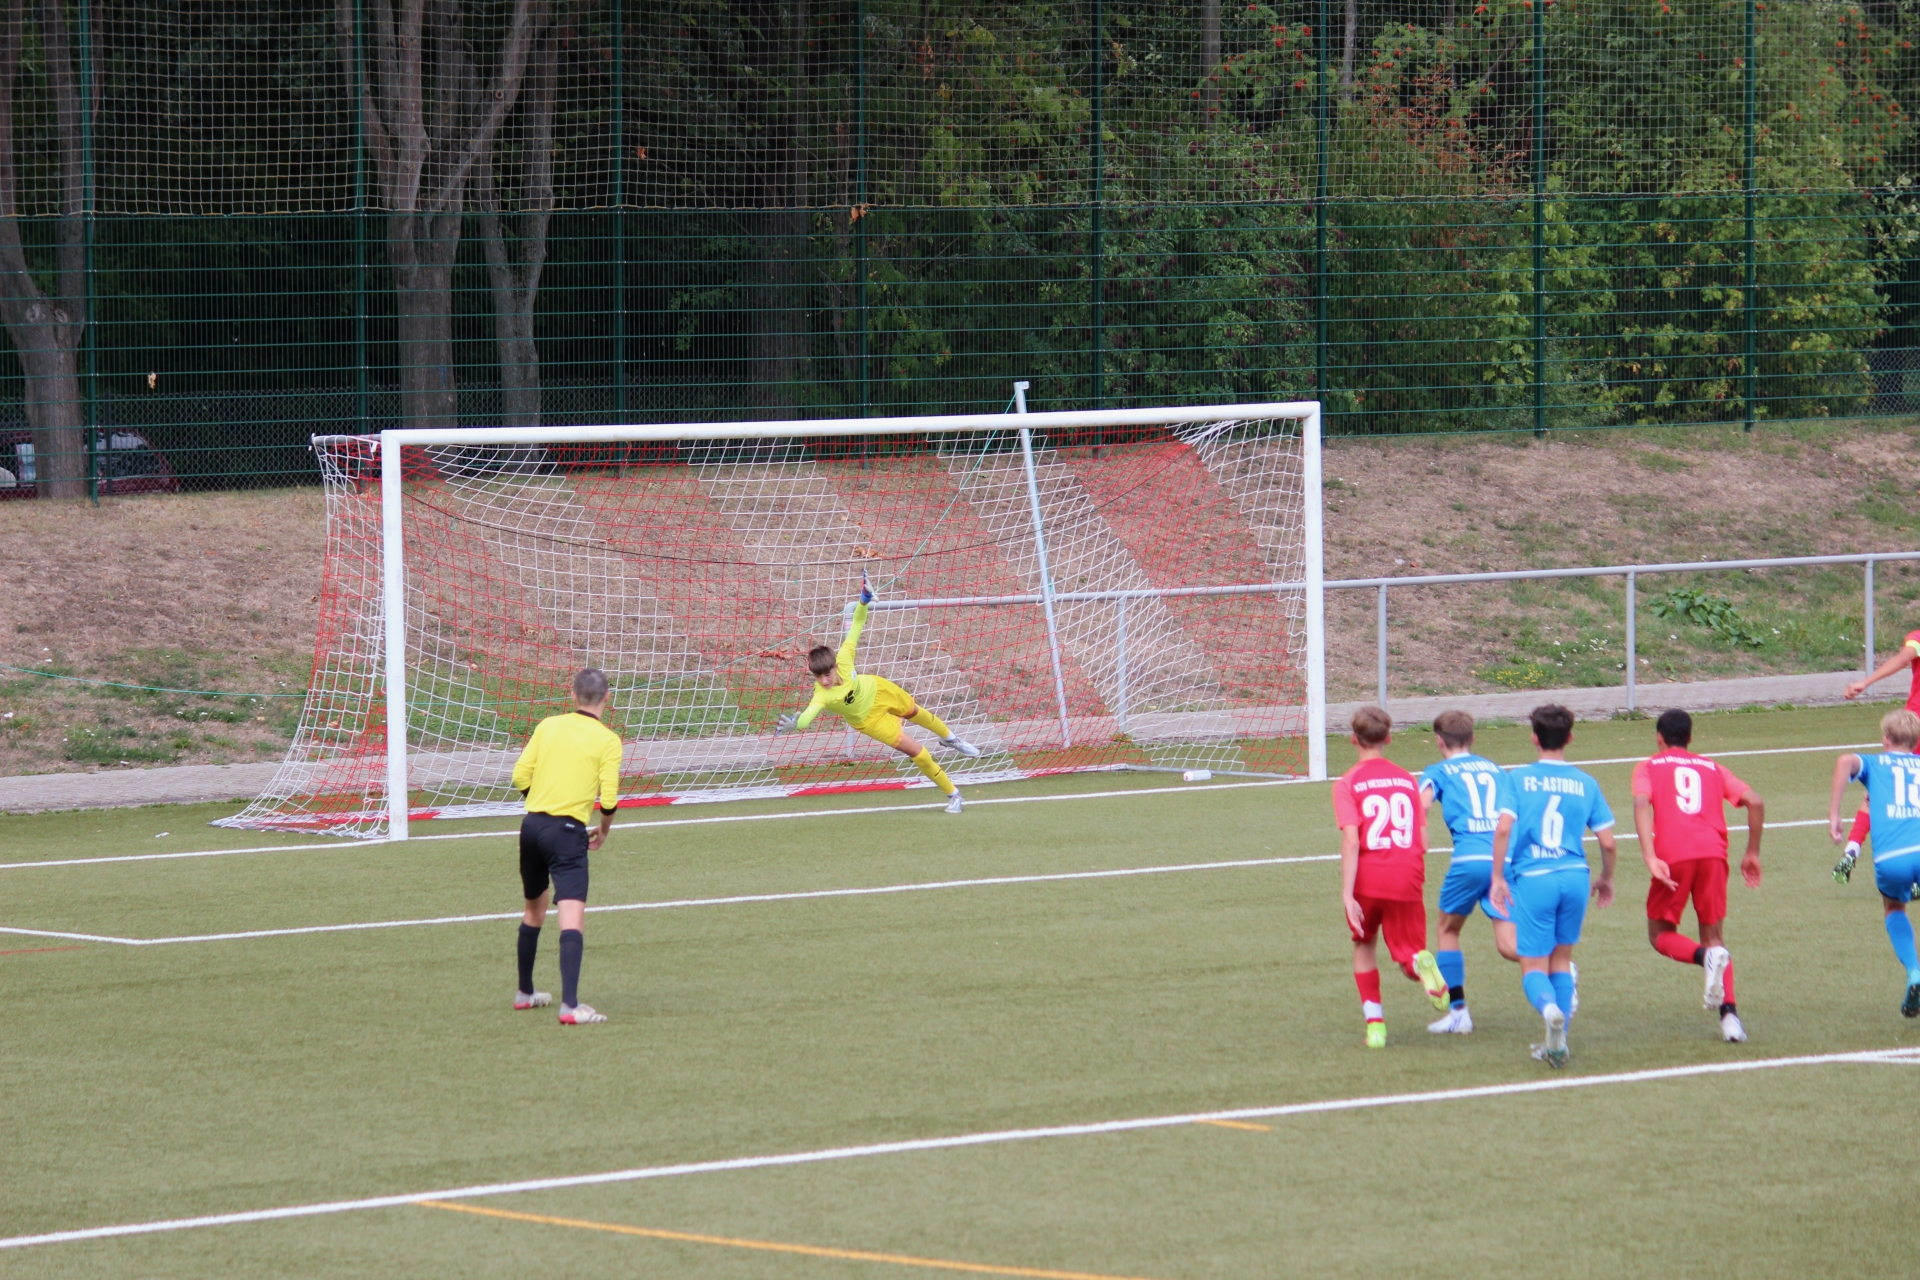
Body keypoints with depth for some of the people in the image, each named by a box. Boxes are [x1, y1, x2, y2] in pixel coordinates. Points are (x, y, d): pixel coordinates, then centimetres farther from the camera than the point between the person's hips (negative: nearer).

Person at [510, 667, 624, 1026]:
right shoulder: (607, 741, -5)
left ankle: (525, 992, 38)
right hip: (567, 831, -6)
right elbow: (609, 799, -9)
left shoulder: (548, 726, 7)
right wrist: (604, 831, 11)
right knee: (573, 915, -13)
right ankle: (570, 1005, -27)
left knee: (534, 909, 24)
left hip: (532, 824, 6)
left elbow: (520, 777, 6)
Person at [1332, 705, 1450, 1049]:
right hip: (1407, 880, 2)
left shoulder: (1348, 784, -2)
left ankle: (1374, 1023, 15)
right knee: (1408, 957, 9)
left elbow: (1350, 840, -14)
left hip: (1367, 878, -1)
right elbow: (1423, 841, 10)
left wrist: (1347, 894, -17)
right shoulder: (1407, 780, 10)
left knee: (1364, 945, 24)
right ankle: (1421, 964, -28)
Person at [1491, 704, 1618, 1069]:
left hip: (1532, 879, -3)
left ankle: (1550, 1009, -30)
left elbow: (1503, 828, -13)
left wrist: (1498, 877, -5)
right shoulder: (1585, 783, 6)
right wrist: (1606, 880, 23)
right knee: (1560, 959, 19)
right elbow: (1607, 842, 5)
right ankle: (1557, 1043, 17)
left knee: (1533, 967, 3)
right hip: (1575, 875, 3)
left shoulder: (1520, 778, -1)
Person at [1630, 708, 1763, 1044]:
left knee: (1661, 934, 14)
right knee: (1713, 935, 15)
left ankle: (1706, 956, -19)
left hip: (1673, 856, -3)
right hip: (1713, 853, 3)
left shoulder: (1649, 767, 17)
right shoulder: (1712, 768, 25)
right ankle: (1729, 1013, -5)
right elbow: (1754, 802, 12)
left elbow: (1641, 804, -5)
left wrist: (1650, 858, -14)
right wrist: (1752, 854, 20)